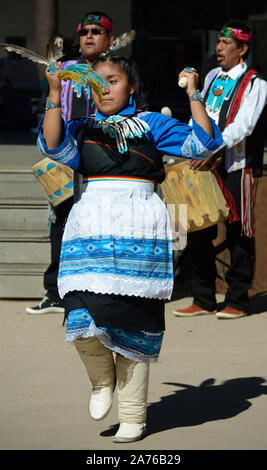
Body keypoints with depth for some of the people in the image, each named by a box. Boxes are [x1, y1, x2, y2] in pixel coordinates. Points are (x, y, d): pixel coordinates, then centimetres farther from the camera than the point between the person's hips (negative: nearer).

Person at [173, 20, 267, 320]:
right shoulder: (212, 77, 15)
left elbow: (243, 126, -16)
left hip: (235, 166, -6)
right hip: (203, 163, 6)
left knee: (238, 233, -1)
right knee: (199, 231, 5)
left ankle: (237, 302, 6)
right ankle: (203, 300, 13)